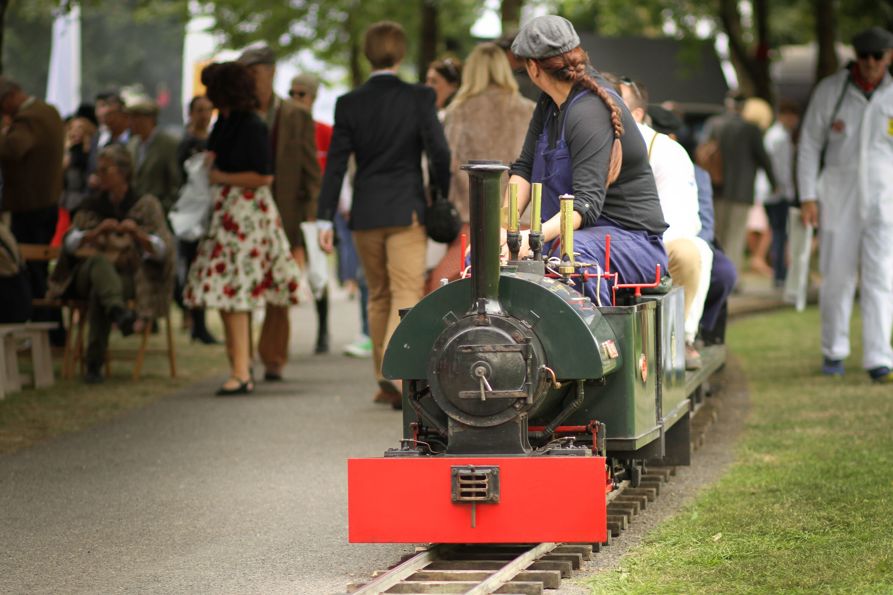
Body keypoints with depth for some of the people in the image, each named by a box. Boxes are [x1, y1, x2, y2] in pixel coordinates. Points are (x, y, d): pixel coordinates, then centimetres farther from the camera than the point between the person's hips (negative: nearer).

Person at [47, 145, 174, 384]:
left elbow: (162, 250, -7)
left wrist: (138, 233, -26)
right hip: (88, 274, 2)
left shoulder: (146, 204, 5)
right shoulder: (92, 206, 13)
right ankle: (119, 312, -63)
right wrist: (96, 232, -20)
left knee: (99, 293, -36)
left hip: (130, 278, -2)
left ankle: (94, 365, -35)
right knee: (99, 261, -35)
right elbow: (69, 243, -1)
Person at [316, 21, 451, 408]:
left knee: (379, 296, 15)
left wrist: (325, 219, 1)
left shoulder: (349, 104, 1)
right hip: (406, 211, -3)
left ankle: (385, 383, 21)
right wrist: (449, 201, 7)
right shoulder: (419, 98, -5)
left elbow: (335, 165, -1)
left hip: (365, 215, 3)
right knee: (407, 293, -5)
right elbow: (439, 153, -6)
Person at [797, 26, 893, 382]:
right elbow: (809, 144, 4)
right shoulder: (830, 91, 0)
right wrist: (807, 196, -2)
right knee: (837, 276, 5)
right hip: (839, 196, 0)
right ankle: (834, 352, 22)